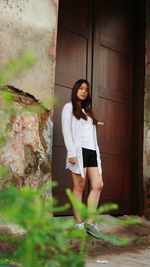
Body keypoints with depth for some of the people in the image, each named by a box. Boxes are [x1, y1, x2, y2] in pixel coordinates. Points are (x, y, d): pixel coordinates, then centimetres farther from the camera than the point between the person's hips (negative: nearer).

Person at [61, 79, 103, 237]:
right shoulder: (69, 107, 7)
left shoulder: (88, 111, 26)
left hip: (92, 151, 7)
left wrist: (97, 151, 10)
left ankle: (89, 222, 2)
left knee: (98, 185, -3)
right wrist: (71, 152, -15)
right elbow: (66, 130, -4)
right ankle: (79, 224, 1)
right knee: (79, 187, -5)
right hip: (79, 150, -6)